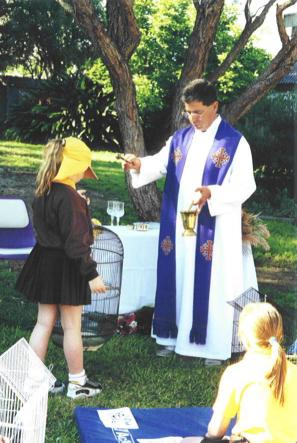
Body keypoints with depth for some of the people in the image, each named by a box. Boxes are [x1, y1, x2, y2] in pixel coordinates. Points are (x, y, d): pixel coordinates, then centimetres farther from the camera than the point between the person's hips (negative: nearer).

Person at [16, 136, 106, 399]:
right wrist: (91, 274, -19)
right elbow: (75, 242, -23)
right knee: (72, 326, 6)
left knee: (44, 323, 14)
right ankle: (77, 383, 20)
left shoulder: (43, 193, 4)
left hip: (44, 262, 8)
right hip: (65, 268, -8)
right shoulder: (69, 197, -22)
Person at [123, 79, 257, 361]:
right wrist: (140, 165, -15)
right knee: (178, 280, 10)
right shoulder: (181, 138, 10)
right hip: (179, 225, 5)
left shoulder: (234, 143, -8)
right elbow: (160, 164, 7)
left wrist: (212, 193, -26)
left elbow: (245, 186, -11)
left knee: (211, 285, 0)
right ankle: (176, 337, 22)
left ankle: (214, 346, 10)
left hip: (213, 228, -5)